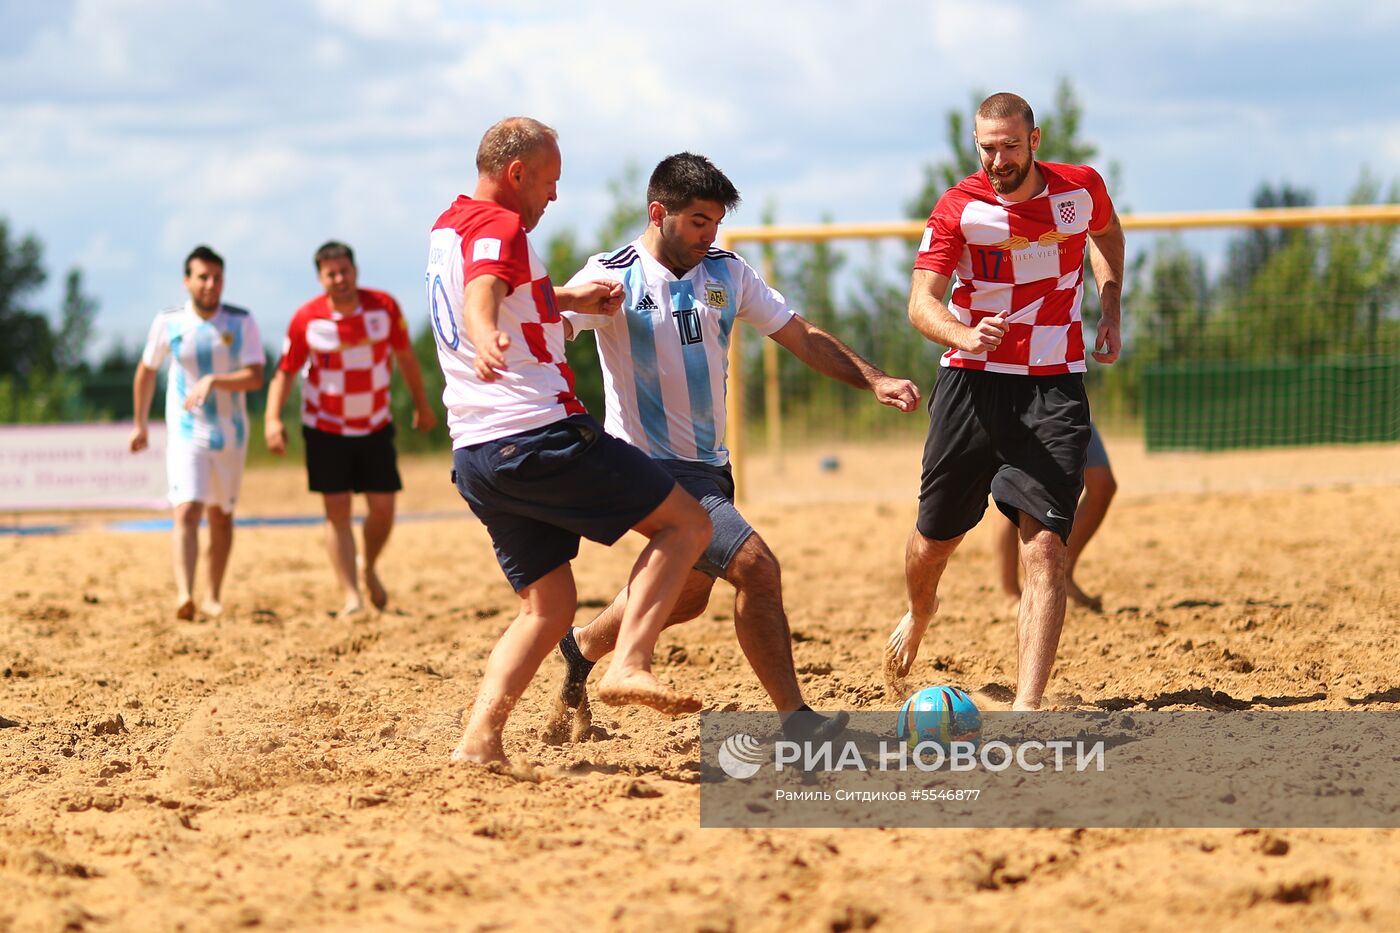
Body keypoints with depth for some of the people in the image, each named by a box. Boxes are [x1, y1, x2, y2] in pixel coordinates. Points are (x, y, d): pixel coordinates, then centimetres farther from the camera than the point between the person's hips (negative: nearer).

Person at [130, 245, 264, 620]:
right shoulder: (168, 322, -5)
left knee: (221, 517, 15)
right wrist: (140, 424, 16)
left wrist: (212, 380, -31)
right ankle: (183, 596, -33)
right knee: (187, 511, -20)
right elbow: (146, 371, 10)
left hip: (230, 435, 2)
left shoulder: (241, 322, -6)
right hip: (185, 435, -2)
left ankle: (214, 596, 30)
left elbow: (255, 378, -15)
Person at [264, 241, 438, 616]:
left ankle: (369, 569, 28)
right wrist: (273, 419, -20)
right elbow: (285, 372, -6)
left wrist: (422, 404, 13)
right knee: (337, 511, -7)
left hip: (375, 427, 2)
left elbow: (405, 356, 5)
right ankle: (351, 595, -5)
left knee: (383, 508, -1)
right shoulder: (306, 319, -14)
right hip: (326, 430, -2)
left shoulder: (384, 306, -10)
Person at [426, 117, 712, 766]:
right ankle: (629, 664, -19)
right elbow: (480, 297, -30)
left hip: (475, 457, 9)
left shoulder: (446, 229, 21)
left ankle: (479, 739, -2)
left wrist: (567, 299, 33)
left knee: (548, 608, 14)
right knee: (686, 523, -1)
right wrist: (486, 340, -50)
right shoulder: (499, 227, -8)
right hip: (538, 435, -9)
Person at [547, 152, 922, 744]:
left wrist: (873, 381, 1)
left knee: (688, 594, 21)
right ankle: (796, 720, -13)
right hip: (654, 467, -8)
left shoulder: (726, 272, 7)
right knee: (756, 567, -20)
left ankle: (581, 649, 45)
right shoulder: (615, 275, -11)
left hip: (710, 465, 8)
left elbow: (800, 337, 12)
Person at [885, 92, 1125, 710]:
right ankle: (919, 615, 46)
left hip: (1054, 387, 0)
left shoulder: (1083, 188, 2)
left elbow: (1107, 232, 26)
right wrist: (963, 335, -34)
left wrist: (1110, 308, 12)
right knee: (935, 537, 9)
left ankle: (1027, 710, -20)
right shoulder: (959, 206, -5)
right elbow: (922, 300, -13)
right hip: (973, 382, 0)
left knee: (1045, 549, -14)